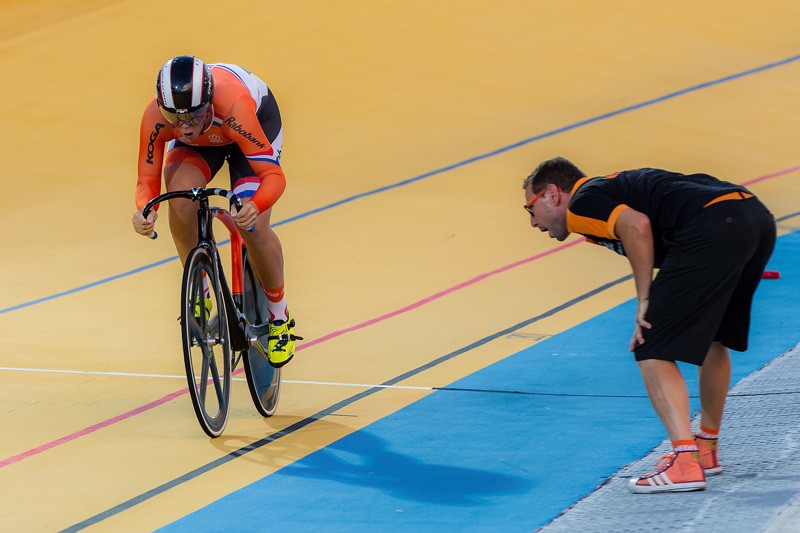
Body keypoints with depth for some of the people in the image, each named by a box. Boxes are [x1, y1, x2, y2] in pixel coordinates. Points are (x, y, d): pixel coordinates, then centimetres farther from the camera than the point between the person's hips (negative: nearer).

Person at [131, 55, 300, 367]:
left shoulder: (234, 105, -45)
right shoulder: (156, 118, -36)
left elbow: (274, 174, -44)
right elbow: (148, 180, -25)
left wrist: (254, 206, -64)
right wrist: (144, 210, -49)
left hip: (259, 118, -3)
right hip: (204, 140, 3)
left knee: (253, 228, -18)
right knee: (180, 195, -28)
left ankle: (280, 319, 9)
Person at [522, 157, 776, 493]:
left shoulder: (581, 204, 6)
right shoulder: (609, 188, 33)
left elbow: (637, 225, -13)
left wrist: (645, 301, -7)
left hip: (713, 226, -10)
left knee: (653, 352, -5)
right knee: (712, 338, 28)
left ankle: (685, 463, -15)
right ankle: (706, 450, 41)